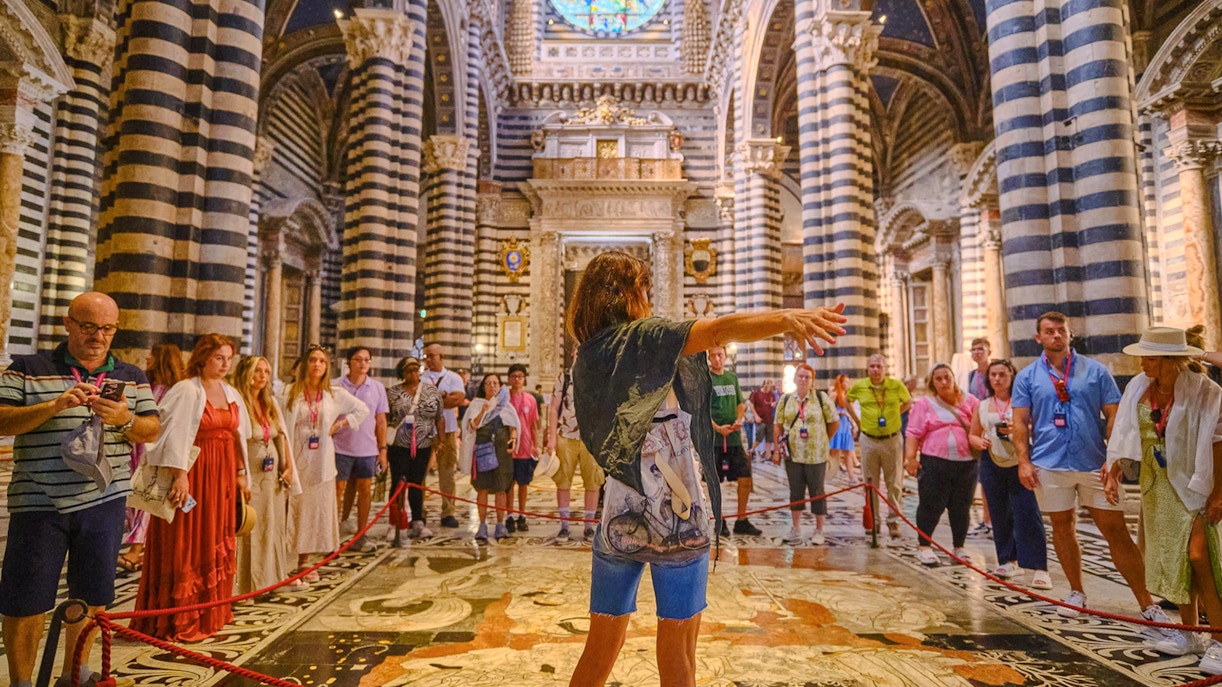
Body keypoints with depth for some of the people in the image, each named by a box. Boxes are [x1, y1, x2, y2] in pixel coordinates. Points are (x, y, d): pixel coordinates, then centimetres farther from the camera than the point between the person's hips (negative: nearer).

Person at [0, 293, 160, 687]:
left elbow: (153, 431, 5)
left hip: (104, 502, 3)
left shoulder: (131, 377, 8)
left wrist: (124, 419, -15)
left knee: (92, 595, 12)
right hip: (39, 503, -2)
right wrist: (54, 406, -22)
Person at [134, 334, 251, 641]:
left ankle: (211, 612, 27)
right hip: (194, 474, -7)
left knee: (217, 544, 14)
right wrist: (180, 474, -26)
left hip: (223, 475, 7)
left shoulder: (231, 393, 11)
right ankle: (181, 620, 14)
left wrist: (241, 473, 13)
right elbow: (176, 433, -18)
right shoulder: (187, 391, -9)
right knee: (187, 546, 2)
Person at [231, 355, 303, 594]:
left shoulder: (271, 403, 9)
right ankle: (250, 583, 15)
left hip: (273, 475, 7)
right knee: (250, 529, 2)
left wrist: (288, 467, 5)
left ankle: (278, 575, 26)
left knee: (276, 525, 14)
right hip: (250, 476, -6)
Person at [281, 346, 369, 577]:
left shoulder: (335, 393, 3)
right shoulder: (291, 393, -1)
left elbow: (363, 410, 11)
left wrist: (338, 425, 1)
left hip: (320, 462, 2)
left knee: (315, 508, 8)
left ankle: (304, 560, 20)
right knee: (293, 508, -1)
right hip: (296, 459, -2)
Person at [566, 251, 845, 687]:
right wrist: (787, 317, -37)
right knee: (676, 650, 8)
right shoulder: (641, 337, -10)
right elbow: (717, 330, -26)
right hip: (676, 515, -6)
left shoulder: (586, 357, 9)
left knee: (601, 647, 16)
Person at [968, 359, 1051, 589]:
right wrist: (978, 442, -4)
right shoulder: (982, 406, 11)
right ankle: (1009, 560, 24)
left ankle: (1039, 569, -4)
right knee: (999, 515, 10)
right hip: (992, 464, 4)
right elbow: (973, 434, 17)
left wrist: (1016, 429, -23)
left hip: (1020, 463, -4)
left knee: (1028, 515, -9)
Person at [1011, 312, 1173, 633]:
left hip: (1094, 463, 0)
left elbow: (1113, 416, 2)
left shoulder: (1095, 370, 4)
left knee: (1116, 530, 1)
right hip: (1050, 464, 1)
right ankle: (1076, 592, 26)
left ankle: (1147, 605, 10)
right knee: (1062, 527, 11)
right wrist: (1024, 461, -6)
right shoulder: (1027, 377, 4)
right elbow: (1021, 422, 2)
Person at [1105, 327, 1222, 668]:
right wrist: (1113, 473, 0)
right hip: (1156, 483, 5)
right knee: (1171, 557, 11)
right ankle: (1189, 633, 24)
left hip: (1194, 482, -4)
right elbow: (1124, 435, 4)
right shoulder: (1138, 387, -2)